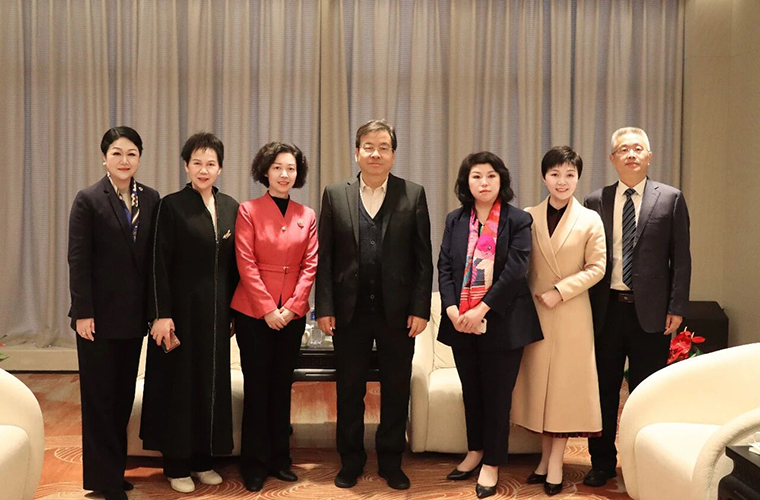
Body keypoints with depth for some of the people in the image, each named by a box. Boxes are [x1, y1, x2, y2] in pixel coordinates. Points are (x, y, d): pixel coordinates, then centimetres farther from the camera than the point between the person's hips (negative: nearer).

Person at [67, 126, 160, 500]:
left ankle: (116, 469, 27)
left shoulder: (150, 199, 5)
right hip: (100, 315, -4)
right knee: (99, 396, 5)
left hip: (134, 314, 4)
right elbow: (78, 260, -9)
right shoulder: (88, 200, -6)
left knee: (124, 395, 12)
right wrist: (83, 312, -13)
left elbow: (154, 256, 5)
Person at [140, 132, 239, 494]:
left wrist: (234, 310, 7)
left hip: (218, 309, 5)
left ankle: (203, 459, 25)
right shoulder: (172, 206, -6)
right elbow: (160, 264, -10)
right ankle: (177, 464, 17)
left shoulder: (230, 207, 7)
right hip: (182, 306, -4)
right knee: (180, 382, 4)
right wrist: (161, 314, -15)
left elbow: (233, 264, 10)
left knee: (212, 380, 10)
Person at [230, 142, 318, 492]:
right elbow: (246, 264, -8)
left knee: (282, 386, 11)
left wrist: (292, 307, -8)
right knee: (257, 387, 4)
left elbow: (310, 265, 2)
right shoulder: (248, 211, -3)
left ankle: (280, 459, 23)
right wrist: (268, 308, -13)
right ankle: (255, 465, 16)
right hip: (253, 312, -3)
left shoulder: (307, 216, 7)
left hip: (292, 315, 3)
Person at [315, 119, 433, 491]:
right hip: (349, 310, 1)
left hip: (397, 311, 0)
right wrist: (324, 307, -4)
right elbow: (324, 257, 2)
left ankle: (391, 462, 26)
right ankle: (351, 460, 27)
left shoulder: (413, 195, 1)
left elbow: (423, 258, -1)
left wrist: (420, 308, -6)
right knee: (349, 390, 11)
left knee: (396, 390, 10)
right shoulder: (335, 195, 4)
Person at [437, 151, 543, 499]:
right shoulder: (455, 220, 8)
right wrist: (452, 310, -10)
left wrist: (481, 311, -17)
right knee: (471, 390, 15)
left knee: (497, 394, 4)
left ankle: (492, 464, 16)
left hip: (501, 322, -4)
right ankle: (475, 451, 32)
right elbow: (445, 267, 4)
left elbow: (514, 271, -12)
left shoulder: (518, 220, -4)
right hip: (461, 322, 4)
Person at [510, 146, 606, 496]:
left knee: (566, 381, 2)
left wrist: (560, 291, -14)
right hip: (535, 312, 2)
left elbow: (596, 268, -5)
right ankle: (546, 457, 19)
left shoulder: (590, 220, -2)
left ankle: (556, 462, 11)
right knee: (538, 380, 7)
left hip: (571, 313, -2)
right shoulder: (529, 217, 2)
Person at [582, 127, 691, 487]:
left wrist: (677, 307, -6)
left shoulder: (670, 199, 2)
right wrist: (585, 307, 1)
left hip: (651, 311, -1)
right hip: (607, 309, 2)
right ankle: (602, 462, 25)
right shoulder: (595, 202, 6)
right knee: (604, 390, 10)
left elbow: (681, 257, 0)